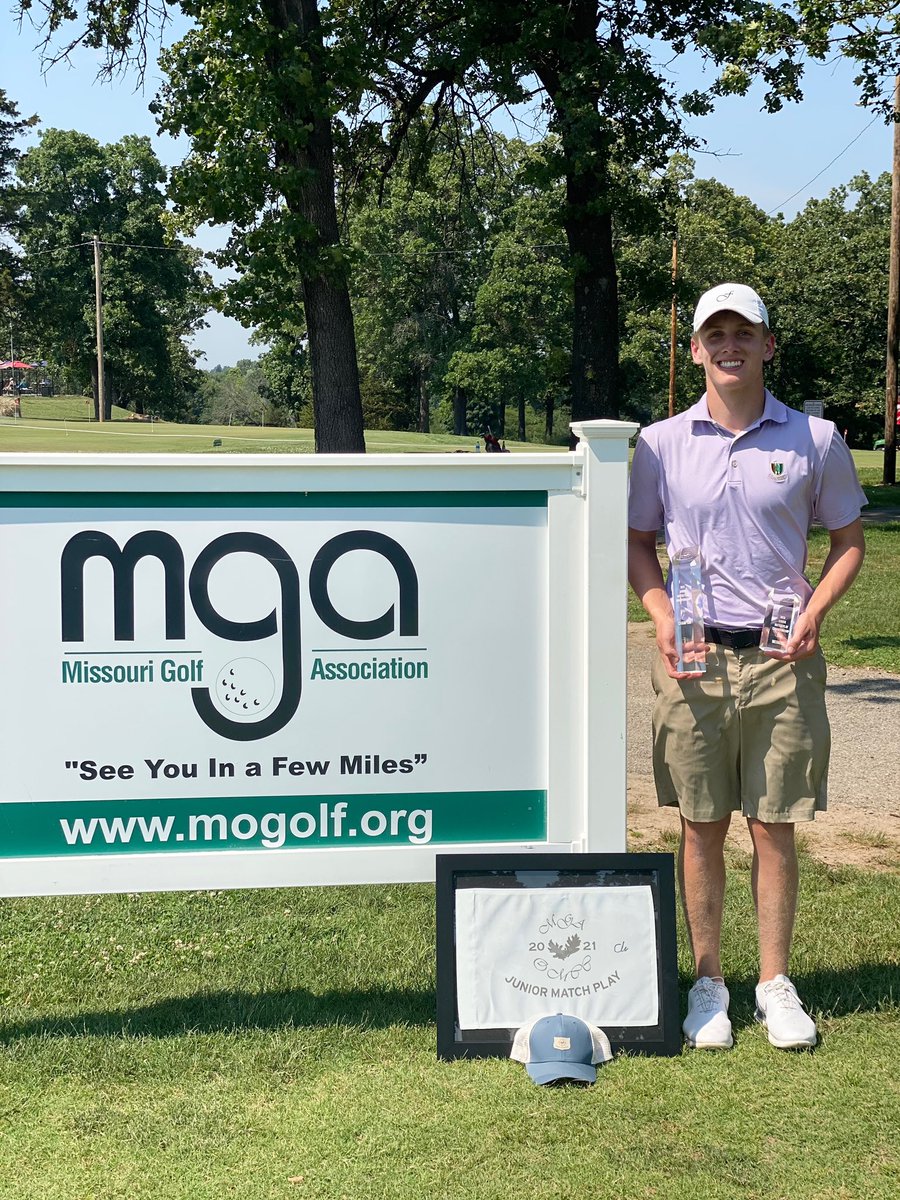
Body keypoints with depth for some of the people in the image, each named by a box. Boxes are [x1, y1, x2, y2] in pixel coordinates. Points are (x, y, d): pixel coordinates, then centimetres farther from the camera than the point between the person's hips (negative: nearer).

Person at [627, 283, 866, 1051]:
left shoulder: (814, 439, 2)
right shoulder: (662, 443, 4)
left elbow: (849, 541, 10)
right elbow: (637, 540, 13)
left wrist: (814, 613, -5)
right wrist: (661, 615, -3)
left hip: (781, 659, 0)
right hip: (695, 656, 1)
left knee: (775, 825, 6)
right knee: (702, 827, 7)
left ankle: (776, 985, 21)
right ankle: (708, 983, 21)